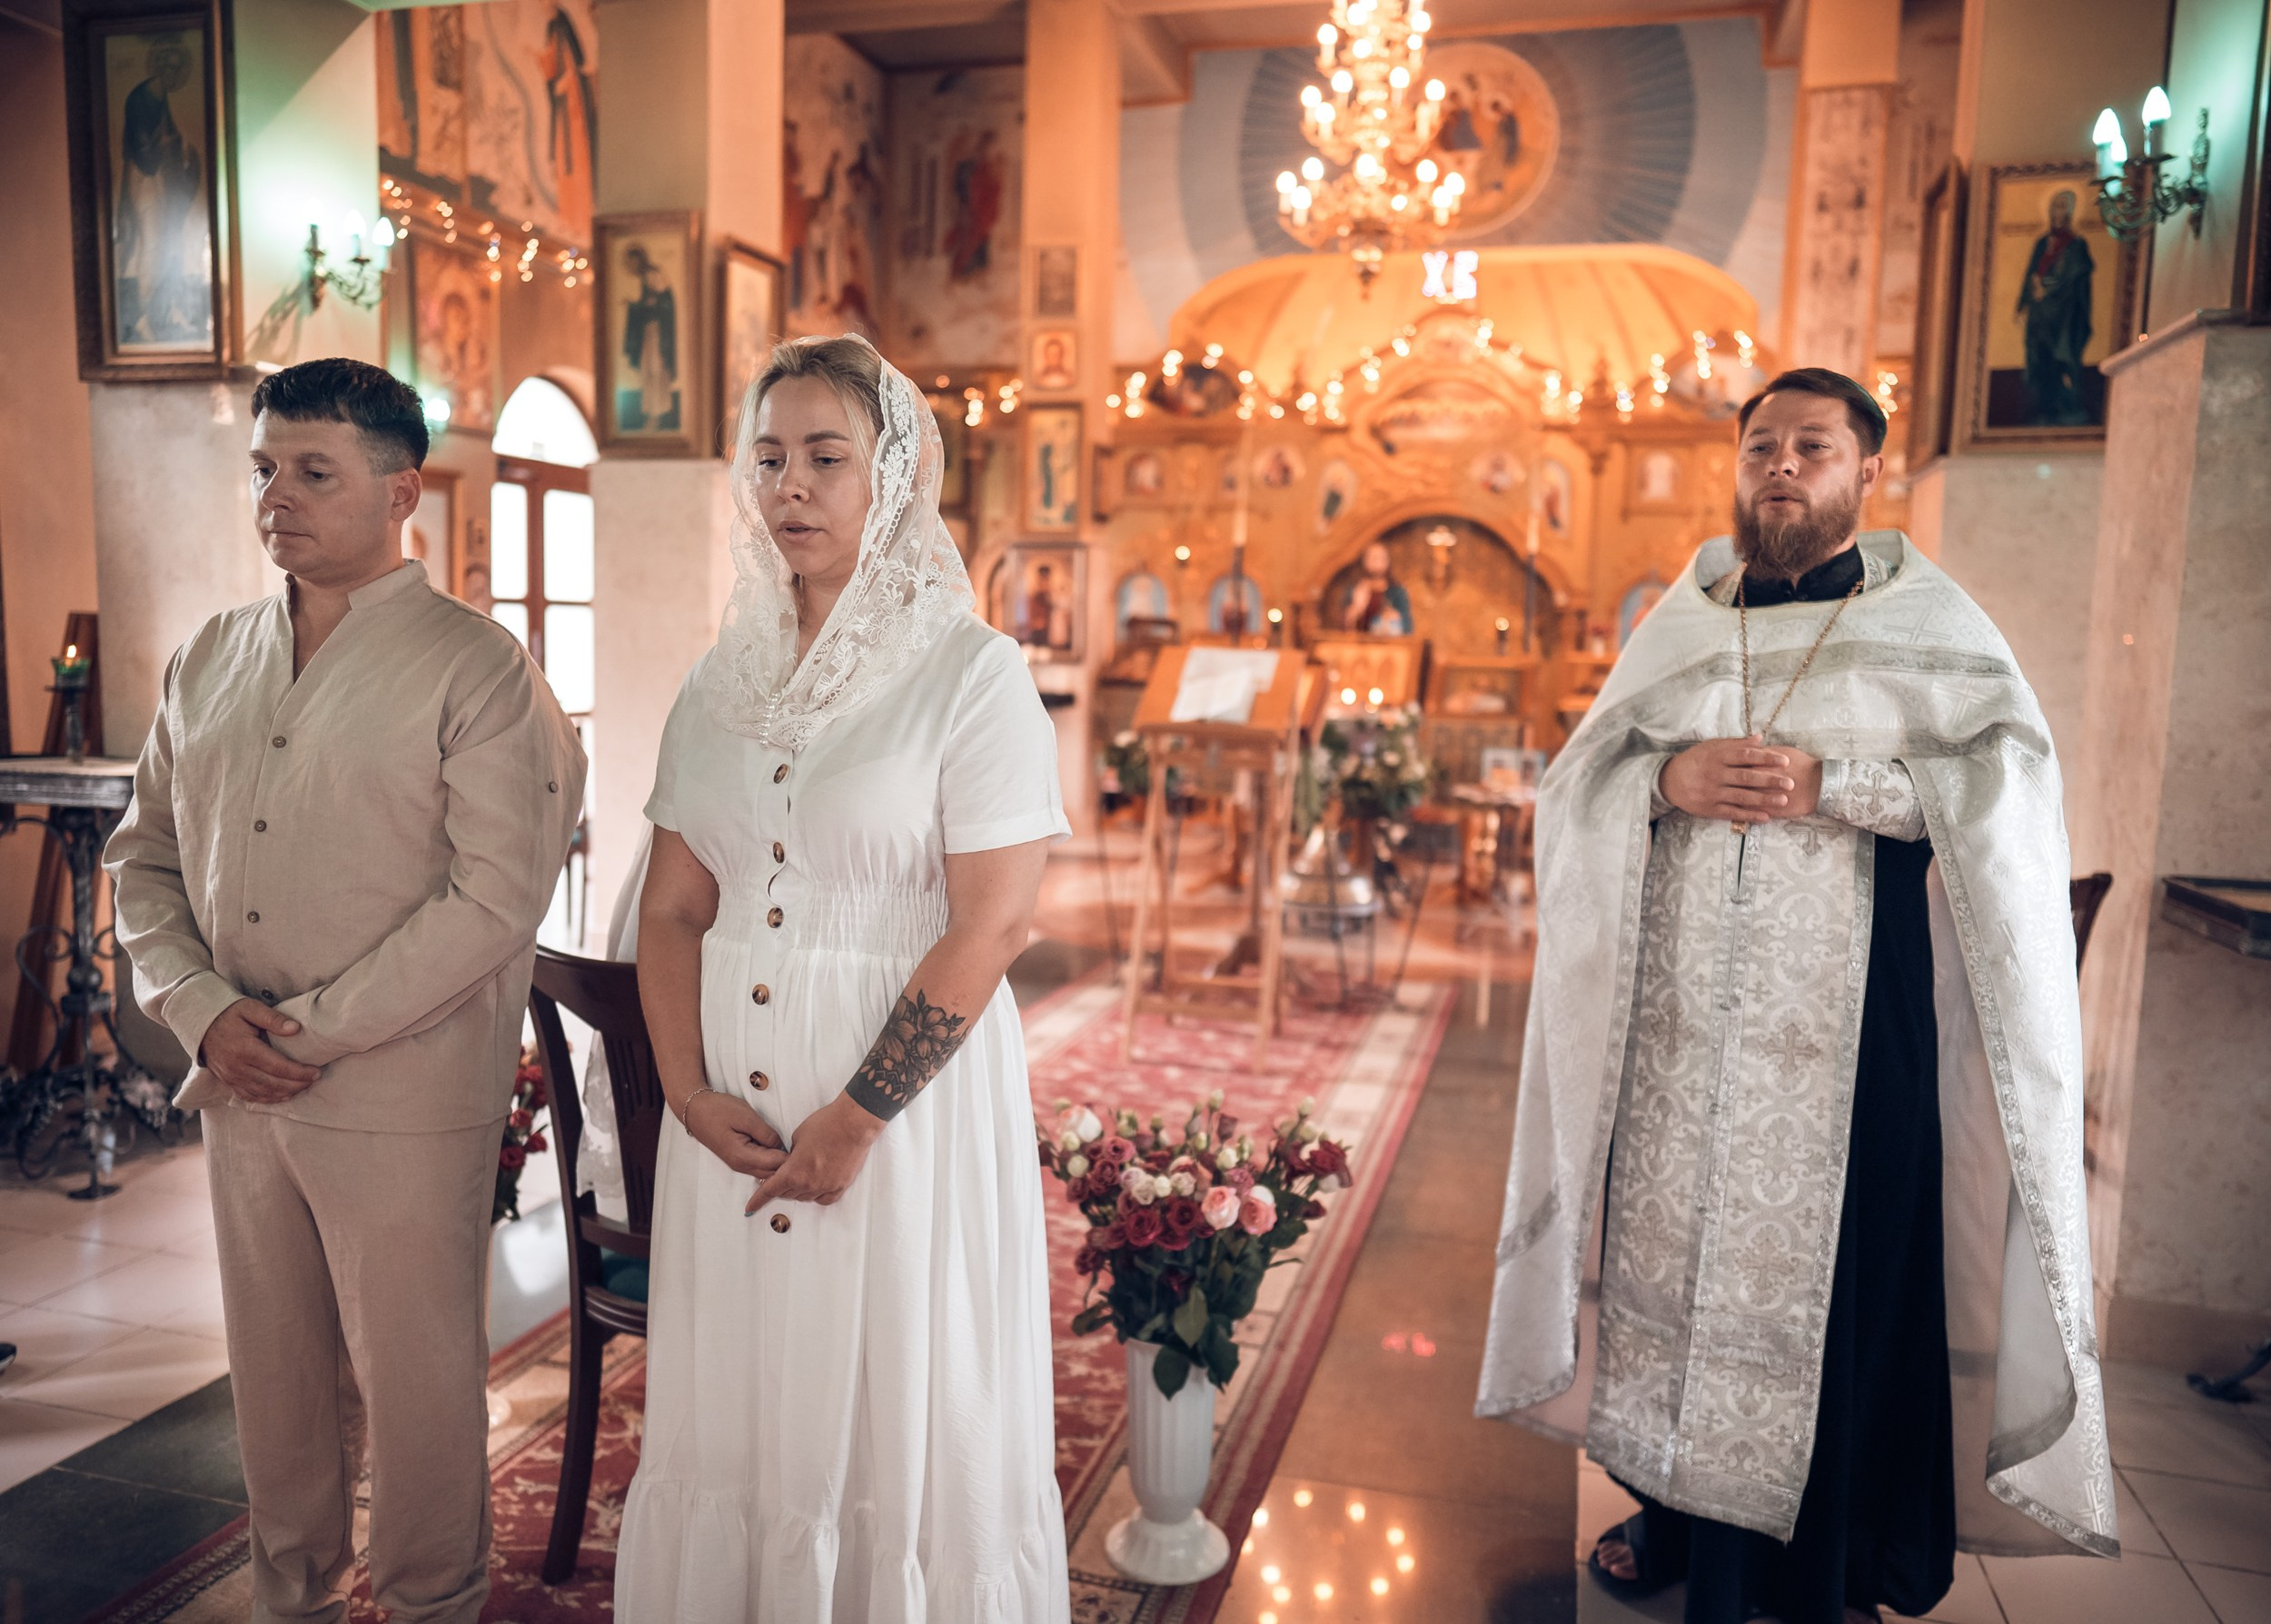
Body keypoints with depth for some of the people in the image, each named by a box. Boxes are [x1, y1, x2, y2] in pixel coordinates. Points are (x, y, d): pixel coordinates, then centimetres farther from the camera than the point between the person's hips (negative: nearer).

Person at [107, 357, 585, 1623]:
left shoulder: (476, 666, -10)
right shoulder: (208, 661, 10)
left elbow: (499, 895, -17)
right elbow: (145, 855, 13)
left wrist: (314, 1029, -14)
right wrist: (203, 1008, -5)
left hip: (403, 1100, -5)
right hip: (238, 1088, 6)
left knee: (416, 1378, 8)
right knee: (274, 1373, 19)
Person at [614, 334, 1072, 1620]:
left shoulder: (971, 671, -8)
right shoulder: (725, 679, 9)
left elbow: (994, 925, -14)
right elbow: (674, 906, 8)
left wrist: (856, 1118, -15)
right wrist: (691, 1088, -5)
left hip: (907, 1089, -5)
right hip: (735, 1103, 5)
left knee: (899, 1415, 8)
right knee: (734, 1406, 16)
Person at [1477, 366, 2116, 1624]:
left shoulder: (1930, 626, 4)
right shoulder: (1677, 623, 12)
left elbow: (2011, 785, -7)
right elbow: (1572, 780, 8)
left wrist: (1831, 786, -17)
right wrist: (1668, 781, -12)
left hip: (1845, 1015, -3)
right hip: (1680, 1014, 3)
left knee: (1835, 1269, 2)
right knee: (1673, 1239, 8)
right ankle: (1677, 1506, 27)